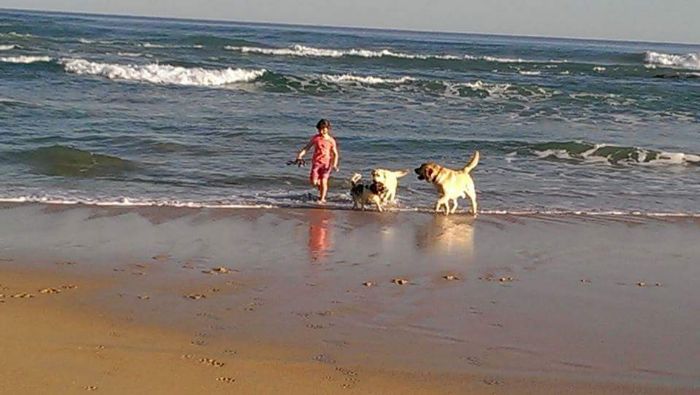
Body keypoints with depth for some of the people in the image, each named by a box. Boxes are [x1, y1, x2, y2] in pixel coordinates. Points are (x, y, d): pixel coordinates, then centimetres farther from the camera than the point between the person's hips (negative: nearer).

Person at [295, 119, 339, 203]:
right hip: (316, 162, 2)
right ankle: (321, 188, 26)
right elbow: (307, 147, 6)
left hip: (326, 163, -2)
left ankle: (322, 198, 4)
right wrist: (300, 155, -8)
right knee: (313, 182, -8)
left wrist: (334, 165, -9)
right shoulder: (316, 138, 3)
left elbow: (335, 154, 3)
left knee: (323, 181, -11)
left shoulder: (331, 140, -1)